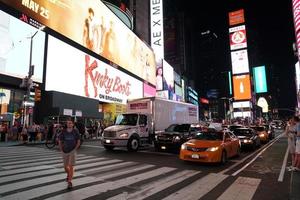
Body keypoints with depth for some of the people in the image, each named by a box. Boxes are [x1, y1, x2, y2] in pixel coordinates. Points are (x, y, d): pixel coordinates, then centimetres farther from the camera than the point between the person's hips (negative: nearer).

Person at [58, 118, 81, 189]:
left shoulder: (75, 131, -6)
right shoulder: (63, 132, -2)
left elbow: (78, 141, 1)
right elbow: (60, 142, 7)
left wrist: (75, 149, -5)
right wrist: (61, 150, 1)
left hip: (72, 151, -3)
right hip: (65, 151, 3)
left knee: (71, 166, -7)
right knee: (65, 167, 14)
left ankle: (69, 182, 1)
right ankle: (68, 175, 45)